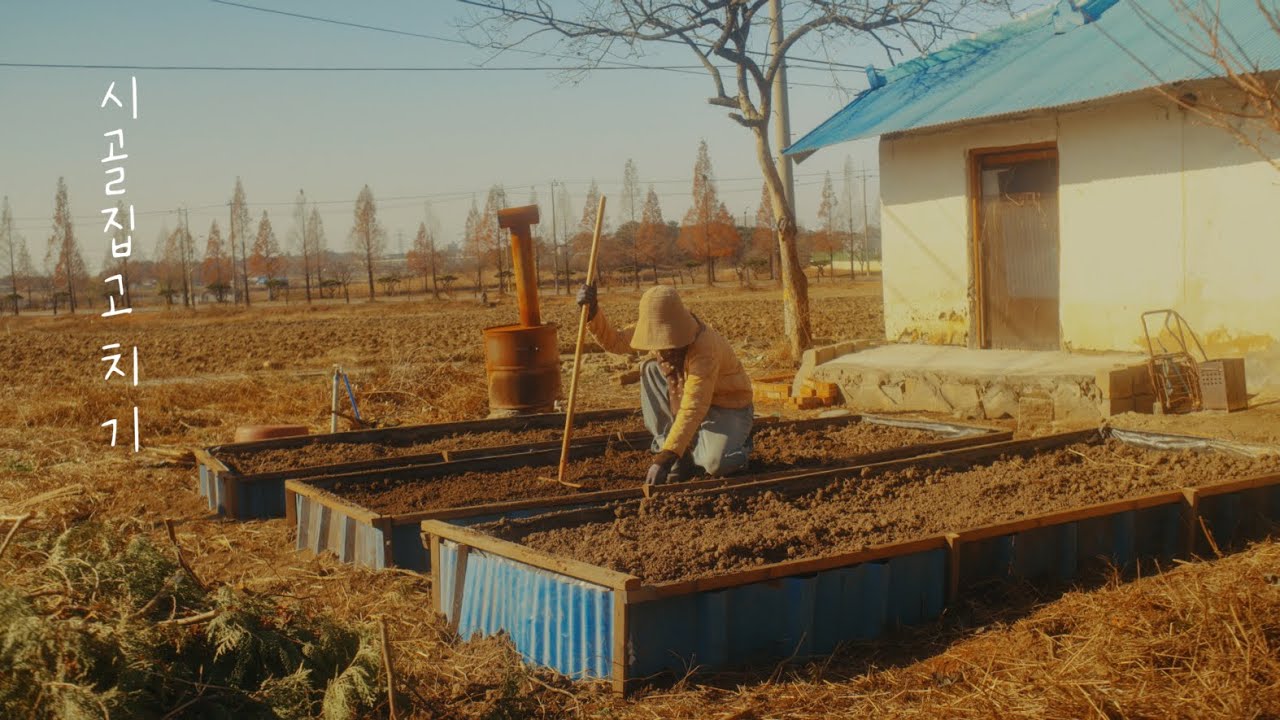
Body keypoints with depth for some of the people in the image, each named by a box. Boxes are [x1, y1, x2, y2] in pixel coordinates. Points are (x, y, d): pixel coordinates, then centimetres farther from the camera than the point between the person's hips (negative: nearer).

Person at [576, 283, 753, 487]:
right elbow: (614, 342, -5)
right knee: (650, 368, -19)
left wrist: (664, 459, -47)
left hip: (726, 406, -7)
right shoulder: (657, 329, -13)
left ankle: (736, 441, 5)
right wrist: (592, 312, -24)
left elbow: (692, 410, -41)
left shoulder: (704, 347, -36)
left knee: (717, 465, -35)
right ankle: (684, 449, -11)